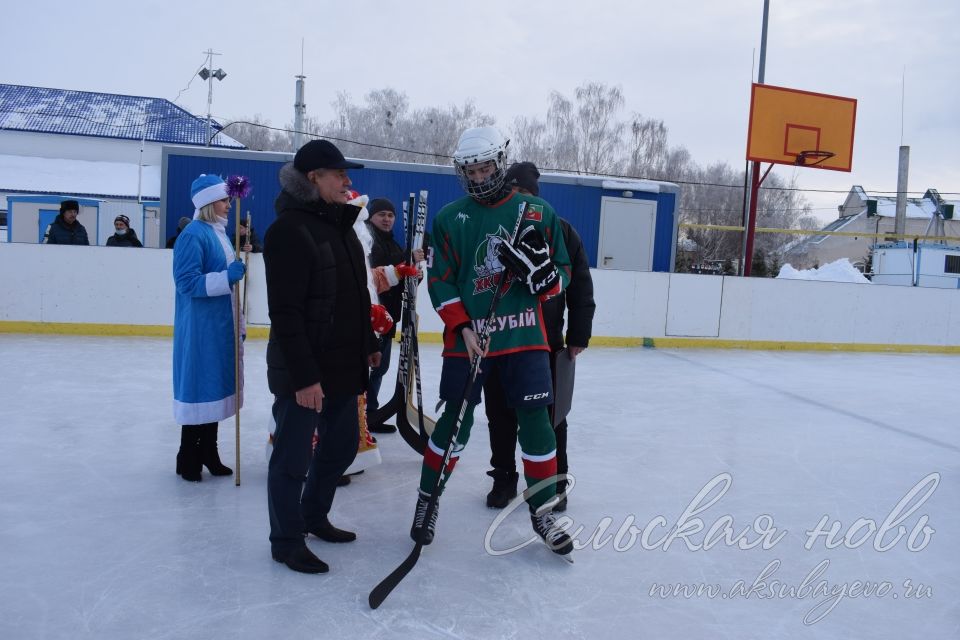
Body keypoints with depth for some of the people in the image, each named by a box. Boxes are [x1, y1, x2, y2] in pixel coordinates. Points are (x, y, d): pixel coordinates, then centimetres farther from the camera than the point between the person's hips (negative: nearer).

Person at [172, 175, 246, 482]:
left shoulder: (219, 233, 13)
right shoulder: (193, 235, -14)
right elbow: (188, 282, -19)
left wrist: (239, 323, 20)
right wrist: (227, 276, -27)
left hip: (221, 326, 9)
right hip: (200, 328, -9)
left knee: (215, 386, 13)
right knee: (199, 388, -1)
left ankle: (208, 453, 24)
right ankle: (188, 458, 12)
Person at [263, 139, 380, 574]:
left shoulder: (340, 224, 12)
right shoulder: (289, 229, -16)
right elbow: (285, 311, -21)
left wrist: (368, 345, 20)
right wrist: (303, 376, -23)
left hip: (343, 364, 9)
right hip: (302, 369, -9)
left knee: (342, 444, 19)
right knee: (293, 456, 4)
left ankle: (314, 516, 39)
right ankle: (286, 541, 21)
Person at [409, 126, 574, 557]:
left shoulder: (537, 213, 4)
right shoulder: (449, 218, 5)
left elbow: (562, 275, 5)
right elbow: (440, 280, 2)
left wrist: (540, 269, -18)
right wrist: (463, 327, -11)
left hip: (524, 335, 0)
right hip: (466, 335, 0)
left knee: (535, 420, 1)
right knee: (454, 422, 4)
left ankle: (542, 509, 18)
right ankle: (427, 500, 24)